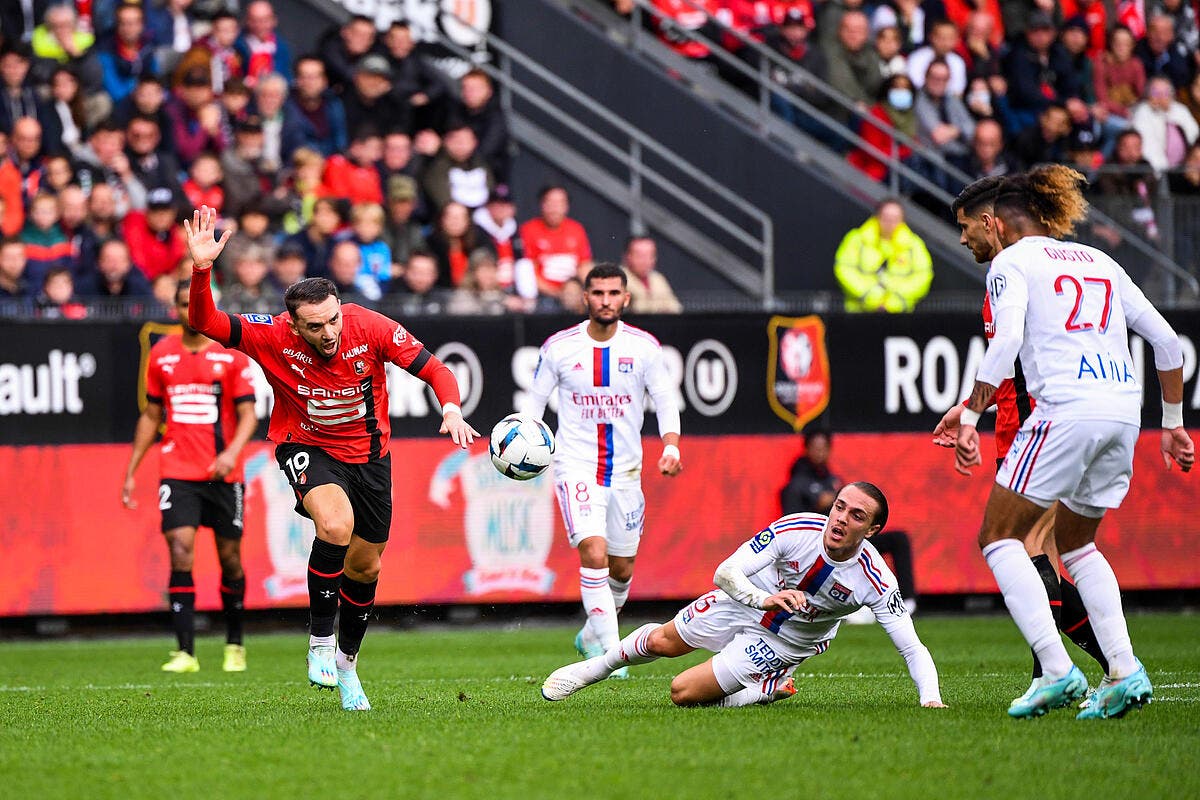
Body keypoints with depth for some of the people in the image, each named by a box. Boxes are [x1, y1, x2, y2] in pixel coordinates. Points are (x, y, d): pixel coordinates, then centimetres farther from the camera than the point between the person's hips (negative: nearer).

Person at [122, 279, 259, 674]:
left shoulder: (232, 356, -1)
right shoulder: (162, 354, 8)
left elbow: (248, 415, -4)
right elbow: (151, 416, 16)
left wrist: (232, 452, -24)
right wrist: (131, 472, 14)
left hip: (222, 475, -1)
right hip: (177, 474, 1)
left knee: (230, 558, 6)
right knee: (180, 554, -13)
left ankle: (235, 645, 26)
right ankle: (185, 652, -14)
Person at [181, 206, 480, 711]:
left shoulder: (370, 328, -21)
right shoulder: (272, 337, -23)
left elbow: (434, 369, -13)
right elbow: (206, 323, -28)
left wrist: (451, 408, -33)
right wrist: (200, 270, -44)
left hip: (368, 451, 3)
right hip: (307, 448, -3)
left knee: (364, 566, 12)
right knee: (336, 524, -33)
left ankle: (347, 660, 38)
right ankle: (320, 642, -15)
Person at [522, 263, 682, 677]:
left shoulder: (645, 347, -2)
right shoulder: (558, 347, -3)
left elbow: (665, 401, 1)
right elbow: (535, 401, 4)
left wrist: (671, 446, -17)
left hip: (625, 470, 3)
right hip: (576, 467, -3)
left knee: (621, 569, 12)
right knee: (594, 554, -22)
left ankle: (591, 635, 38)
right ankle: (608, 652, -18)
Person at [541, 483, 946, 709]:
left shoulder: (875, 581, -32)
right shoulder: (796, 529, -29)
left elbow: (913, 648, -30)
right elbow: (725, 572, -26)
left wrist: (930, 699, -47)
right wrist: (764, 598, -46)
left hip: (784, 643, -2)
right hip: (745, 602, 2)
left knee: (684, 692, -10)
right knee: (661, 642, 17)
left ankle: (772, 689, 13)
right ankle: (593, 669, 46)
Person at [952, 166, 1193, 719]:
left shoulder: (1012, 261, 6)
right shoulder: (1099, 262, 24)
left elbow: (1005, 343, -11)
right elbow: (1165, 340, 20)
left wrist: (969, 416, -10)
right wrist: (1173, 421, 27)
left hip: (1066, 411, -7)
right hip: (1125, 409, 7)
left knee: (1000, 537, 4)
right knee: (1075, 543, 23)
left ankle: (1057, 671, -12)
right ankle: (1125, 671, 7)